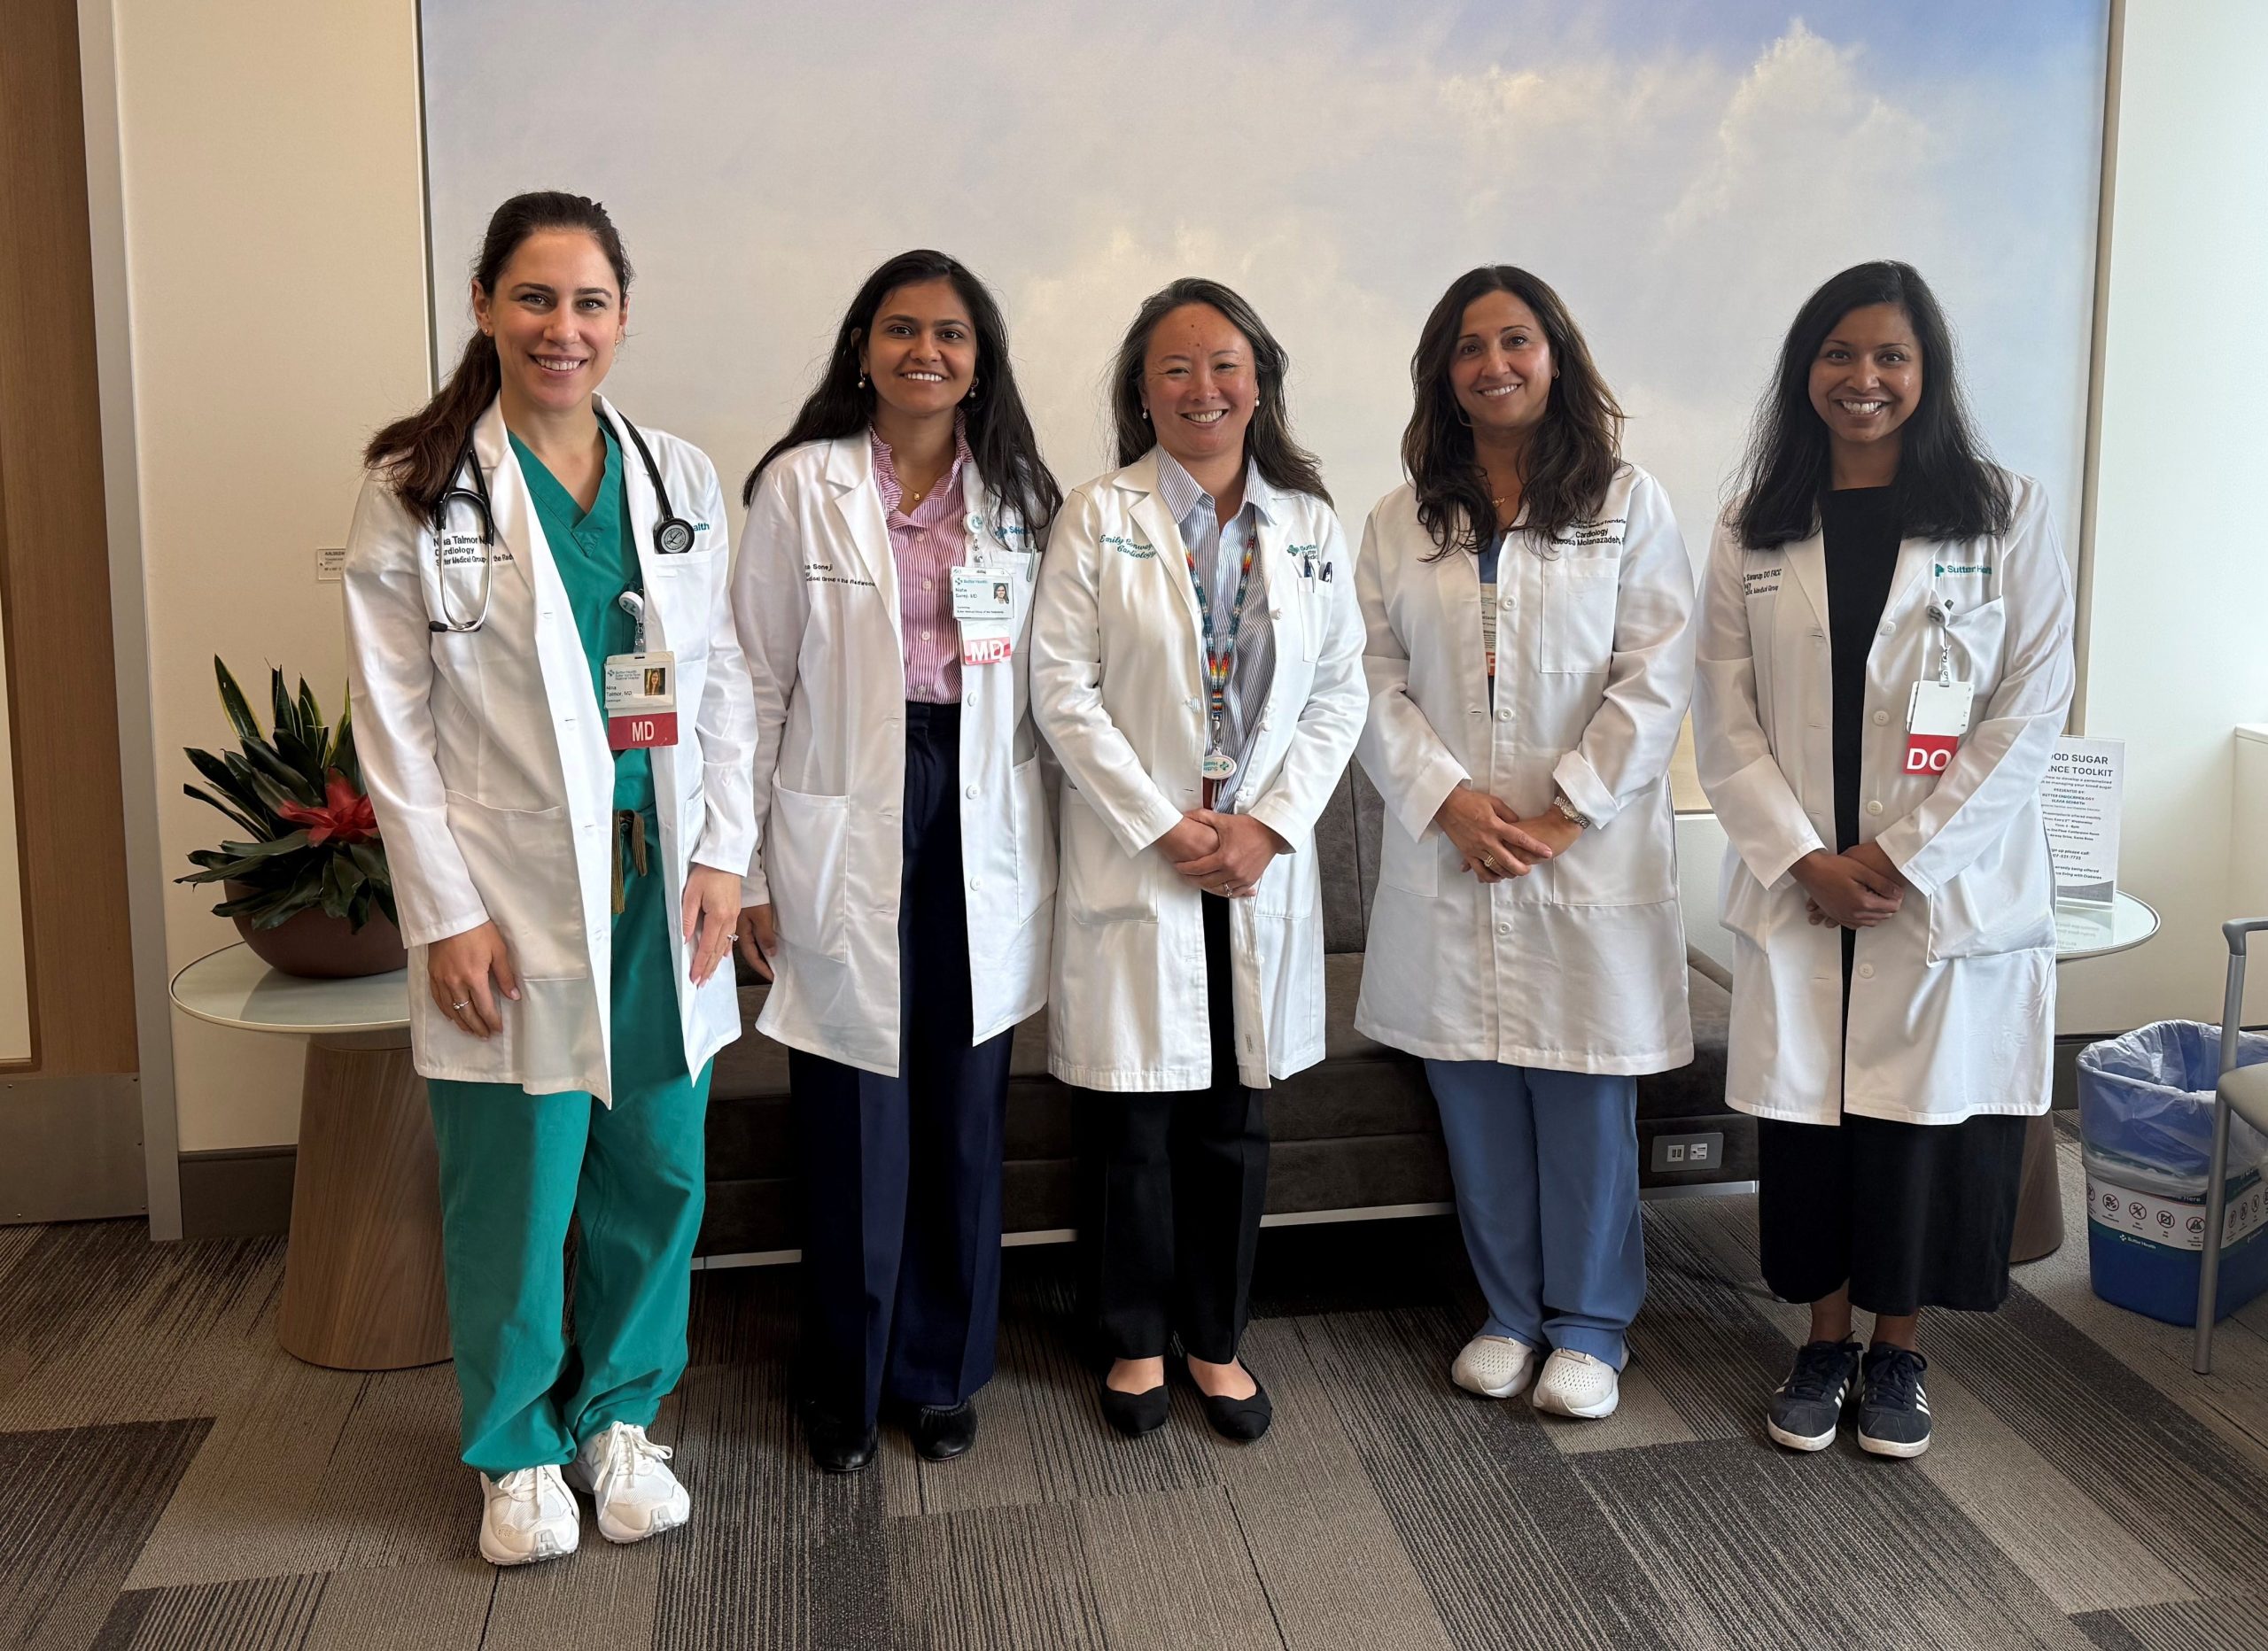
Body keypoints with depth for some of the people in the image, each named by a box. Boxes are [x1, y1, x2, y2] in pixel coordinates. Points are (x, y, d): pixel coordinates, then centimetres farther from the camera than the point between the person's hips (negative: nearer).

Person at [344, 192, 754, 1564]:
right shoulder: (417, 490, -2)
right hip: (515, 897, -3)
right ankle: (519, 1447, 26)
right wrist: (444, 913, -9)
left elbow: (724, 682, 10)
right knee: (518, 1187, 4)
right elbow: (392, 721, -4)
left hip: (662, 885, 3)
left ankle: (621, 1416, 31)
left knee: (657, 1172, 10)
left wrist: (722, 854, 0)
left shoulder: (679, 477, 8)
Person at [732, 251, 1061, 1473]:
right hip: (847, 826, -2)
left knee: (964, 1115, 9)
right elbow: (759, 683, -1)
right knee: (854, 1119, 2)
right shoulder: (802, 486, -1)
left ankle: (941, 1371, 26)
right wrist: (744, 868, -4)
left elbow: (1041, 683, 10)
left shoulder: (1018, 497, 8)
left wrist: (1043, 856, 6)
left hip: (980, 826, 3)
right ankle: (845, 1384, 21)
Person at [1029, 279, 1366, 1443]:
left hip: (1262, 865, 3)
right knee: (1136, 1121, 5)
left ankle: (1217, 1339, 26)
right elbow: (1062, 690, -8)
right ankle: (1136, 1341, 23)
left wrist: (1268, 825, -7)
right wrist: (1165, 827, -13)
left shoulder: (1310, 525, 7)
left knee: (1236, 1119, 11)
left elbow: (1339, 693, 5)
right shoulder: (1100, 518, -2)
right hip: (1134, 859, -3)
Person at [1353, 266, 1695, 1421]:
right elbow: (1375, 679, 2)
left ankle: (1590, 1327, 20)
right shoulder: (1401, 522, 9)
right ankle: (1510, 1312, 25)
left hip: (1591, 856, -2)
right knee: (1474, 1097, 9)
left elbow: (1656, 679, -4)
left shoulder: (1628, 505, 2)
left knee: (1585, 1097, 4)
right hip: (1445, 857, 2)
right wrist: (1447, 799, -12)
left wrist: (1563, 813, -12)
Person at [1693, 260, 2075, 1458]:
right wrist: (1803, 858, -10)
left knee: (1929, 1122, 5)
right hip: (1798, 893, 2)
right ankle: (1824, 1345, 26)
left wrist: (1901, 855, -12)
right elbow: (1725, 719, 1)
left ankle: (1897, 1353, 24)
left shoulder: (2007, 516, 0)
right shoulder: (1753, 534, 6)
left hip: (1953, 889, -1)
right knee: (1807, 1121, 7)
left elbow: (2032, 708, -6)